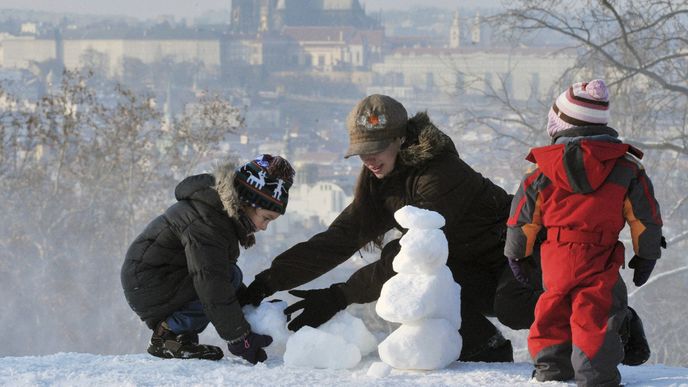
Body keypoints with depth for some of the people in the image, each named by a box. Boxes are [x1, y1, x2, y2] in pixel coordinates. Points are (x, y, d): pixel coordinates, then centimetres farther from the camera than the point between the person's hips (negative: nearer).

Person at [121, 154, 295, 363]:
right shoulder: (205, 224, -26)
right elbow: (213, 287, -28)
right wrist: (240, 338, -25)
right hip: (148, 289, -11)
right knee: (231, 277, -20)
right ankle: (168, 334, -13)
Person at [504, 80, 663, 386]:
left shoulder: (543, 170, 2)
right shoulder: (626, 167, -1)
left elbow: (523, 214, 9)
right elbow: (645, 215, 4)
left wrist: (517, 254, 23)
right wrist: (646, 255, 15)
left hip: (555, 259, 3)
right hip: (599, 258, -3)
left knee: (553, 311, 19)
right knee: (595, 314, -6)